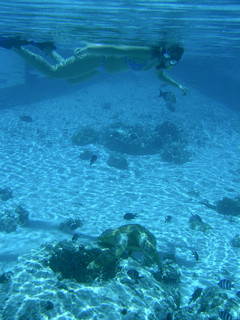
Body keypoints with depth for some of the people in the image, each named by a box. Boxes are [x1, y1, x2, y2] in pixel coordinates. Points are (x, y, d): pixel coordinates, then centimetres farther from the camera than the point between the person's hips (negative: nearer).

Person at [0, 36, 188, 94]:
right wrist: (86, 48, -31)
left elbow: (160, 76, 23)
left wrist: (177, 85, 16)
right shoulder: (148, 53, -27)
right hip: (96, 59, -9)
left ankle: (48, 48, 34)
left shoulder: (157, 61, 1)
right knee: (51, 72, -7)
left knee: (70, 79, 25)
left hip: (101, 65, 9)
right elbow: (116, 49, -30)